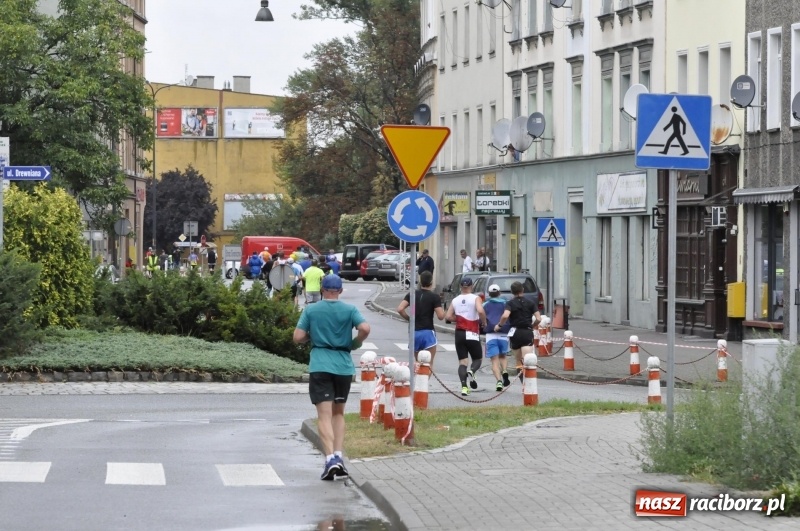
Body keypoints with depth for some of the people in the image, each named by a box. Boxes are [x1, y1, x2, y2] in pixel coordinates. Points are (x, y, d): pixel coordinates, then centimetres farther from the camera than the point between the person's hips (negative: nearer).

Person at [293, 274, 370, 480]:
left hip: (320, 367, -2)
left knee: (324, 415, -5)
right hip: (344, 366, 2)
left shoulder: (311, 310, 1)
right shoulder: (349, 310, 1)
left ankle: (330, 459, -20)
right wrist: (355, 343, 6)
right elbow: (365, 328, -13)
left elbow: (297, 337, -3)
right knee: (338, 413, 18)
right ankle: (338, 455, 8)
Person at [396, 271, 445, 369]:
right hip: (427, 332, -4)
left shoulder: (412, 294, 6)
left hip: (414, 332, 4)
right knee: (429, 364, -2)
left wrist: (408, 318, 9)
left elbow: (400, 309, -6)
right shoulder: (435, 297, -5)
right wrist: (442, 309, 10)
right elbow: (440, 316, -11)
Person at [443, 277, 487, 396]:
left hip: (459, 334, 3)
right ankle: (471, 372, -22)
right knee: (477, 359, 12)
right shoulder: (475, 298, -4)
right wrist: (484, 322, -5)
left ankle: (464, 386, -14)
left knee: (462, 361, 4)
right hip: (472, 334, -3)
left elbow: (448, 317, 3)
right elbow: (480, 311, -22)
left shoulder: (455, 300, 7)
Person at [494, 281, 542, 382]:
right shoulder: (530, 303, 5)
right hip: (528, 332, 0)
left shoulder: (510, 303, -1)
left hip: (515, 333, 0)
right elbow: (538, 319, -3)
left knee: (519, 362, 15)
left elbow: (505, 316, -20)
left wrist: (499, 325, -3)